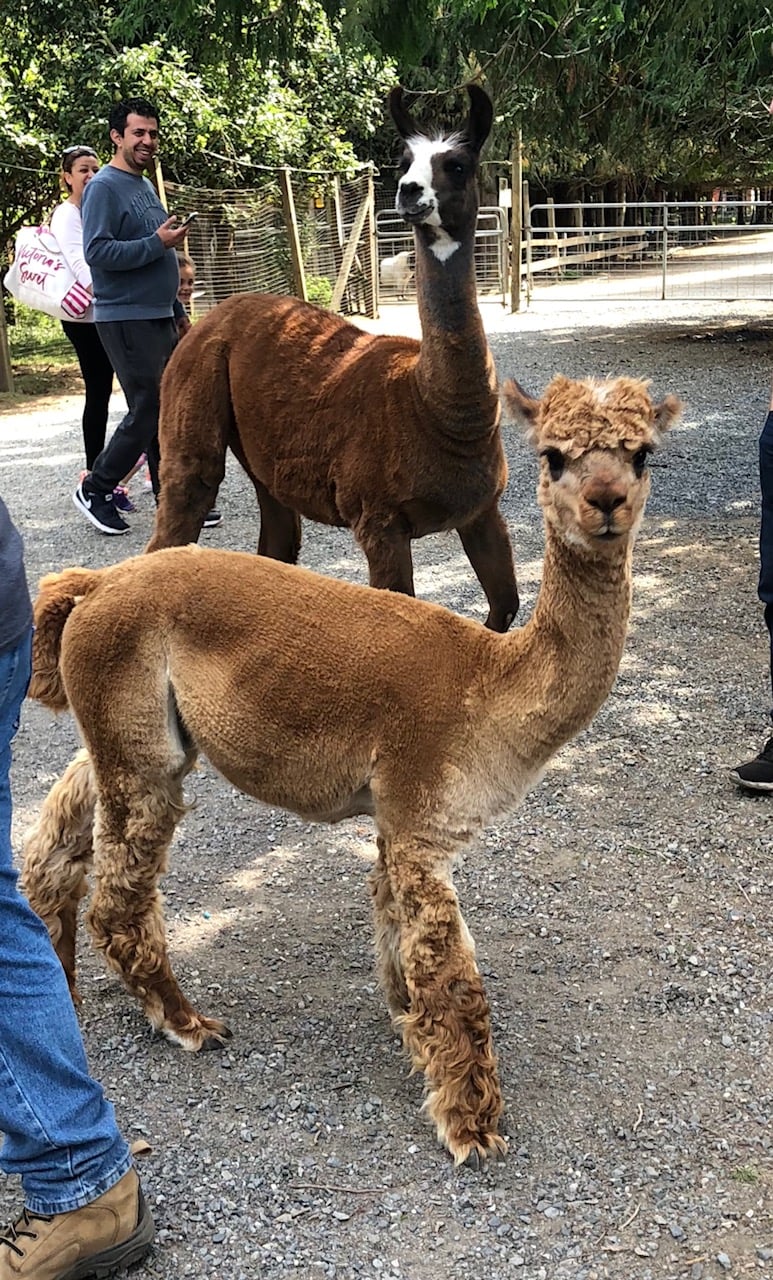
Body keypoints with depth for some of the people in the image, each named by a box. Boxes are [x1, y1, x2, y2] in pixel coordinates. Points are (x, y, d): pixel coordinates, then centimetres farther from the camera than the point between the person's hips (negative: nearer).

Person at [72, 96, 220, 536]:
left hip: (160, 318, 8)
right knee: (148, 413, -8)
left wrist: (179, 312, 23)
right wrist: (158, 243, -21)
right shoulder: (104, 187, -9)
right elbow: (98, 252, -21)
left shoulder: (146, 186, 18)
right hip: (127, 320, -8)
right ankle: (94, 491, 7)